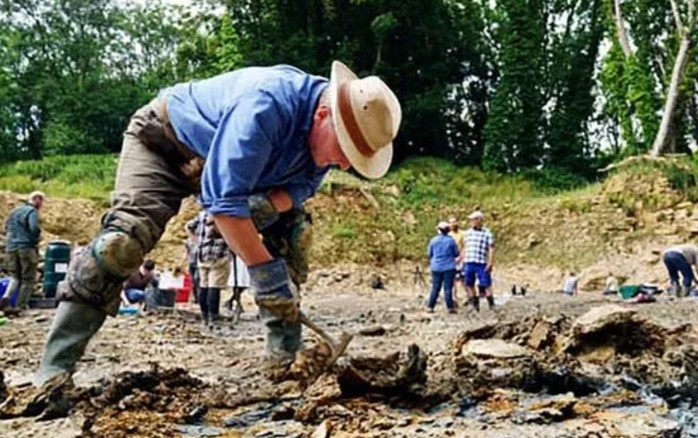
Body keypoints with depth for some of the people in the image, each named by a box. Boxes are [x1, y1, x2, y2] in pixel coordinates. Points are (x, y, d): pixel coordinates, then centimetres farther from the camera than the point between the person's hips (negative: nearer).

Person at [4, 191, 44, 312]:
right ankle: (20, 306, 3)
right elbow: (34, 228, -23)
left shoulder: (15, 210, 14)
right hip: (27, 247, -7)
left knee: (15, 276, 16)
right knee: (28, 279, 4)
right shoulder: (32, 211, -10)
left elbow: (6, 227, 19)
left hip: (12, 247, 7)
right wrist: (37, 238, -5)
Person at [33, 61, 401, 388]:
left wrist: (270, 205, -29)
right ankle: (53, 371, -24)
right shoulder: (266, 105, -41)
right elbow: (222, 198, -44)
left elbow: (301, 184, -6)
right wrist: (264, 270, -43)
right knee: (126, 236, -27)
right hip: (164, 141, -7)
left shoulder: (326, 131, -16)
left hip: (228, 162, 7)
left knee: (292, 231, -6)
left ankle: (285, 354, -1)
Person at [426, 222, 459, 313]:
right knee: (448, 288, 0)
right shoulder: (451, 240, -4)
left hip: (436, 268, 2)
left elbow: (429, 254, 9)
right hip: (449, 267, -2)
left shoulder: (433, 240, 1)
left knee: (435, 288, 8)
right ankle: (449, 307, -1)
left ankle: (430, 307, 7)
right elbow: (456, 254, 2)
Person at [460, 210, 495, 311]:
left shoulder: (487, 233, -2)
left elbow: (491, 249, -5)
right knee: (469, 285, 7)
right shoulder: (468, 232, 11)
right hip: (468, 263, 5)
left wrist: (490, 263, -13)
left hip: (482, 264, -5)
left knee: (486, 285, -5)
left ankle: (492, 306, 3)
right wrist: (460, 259, 17)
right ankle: (475, 306, 17)